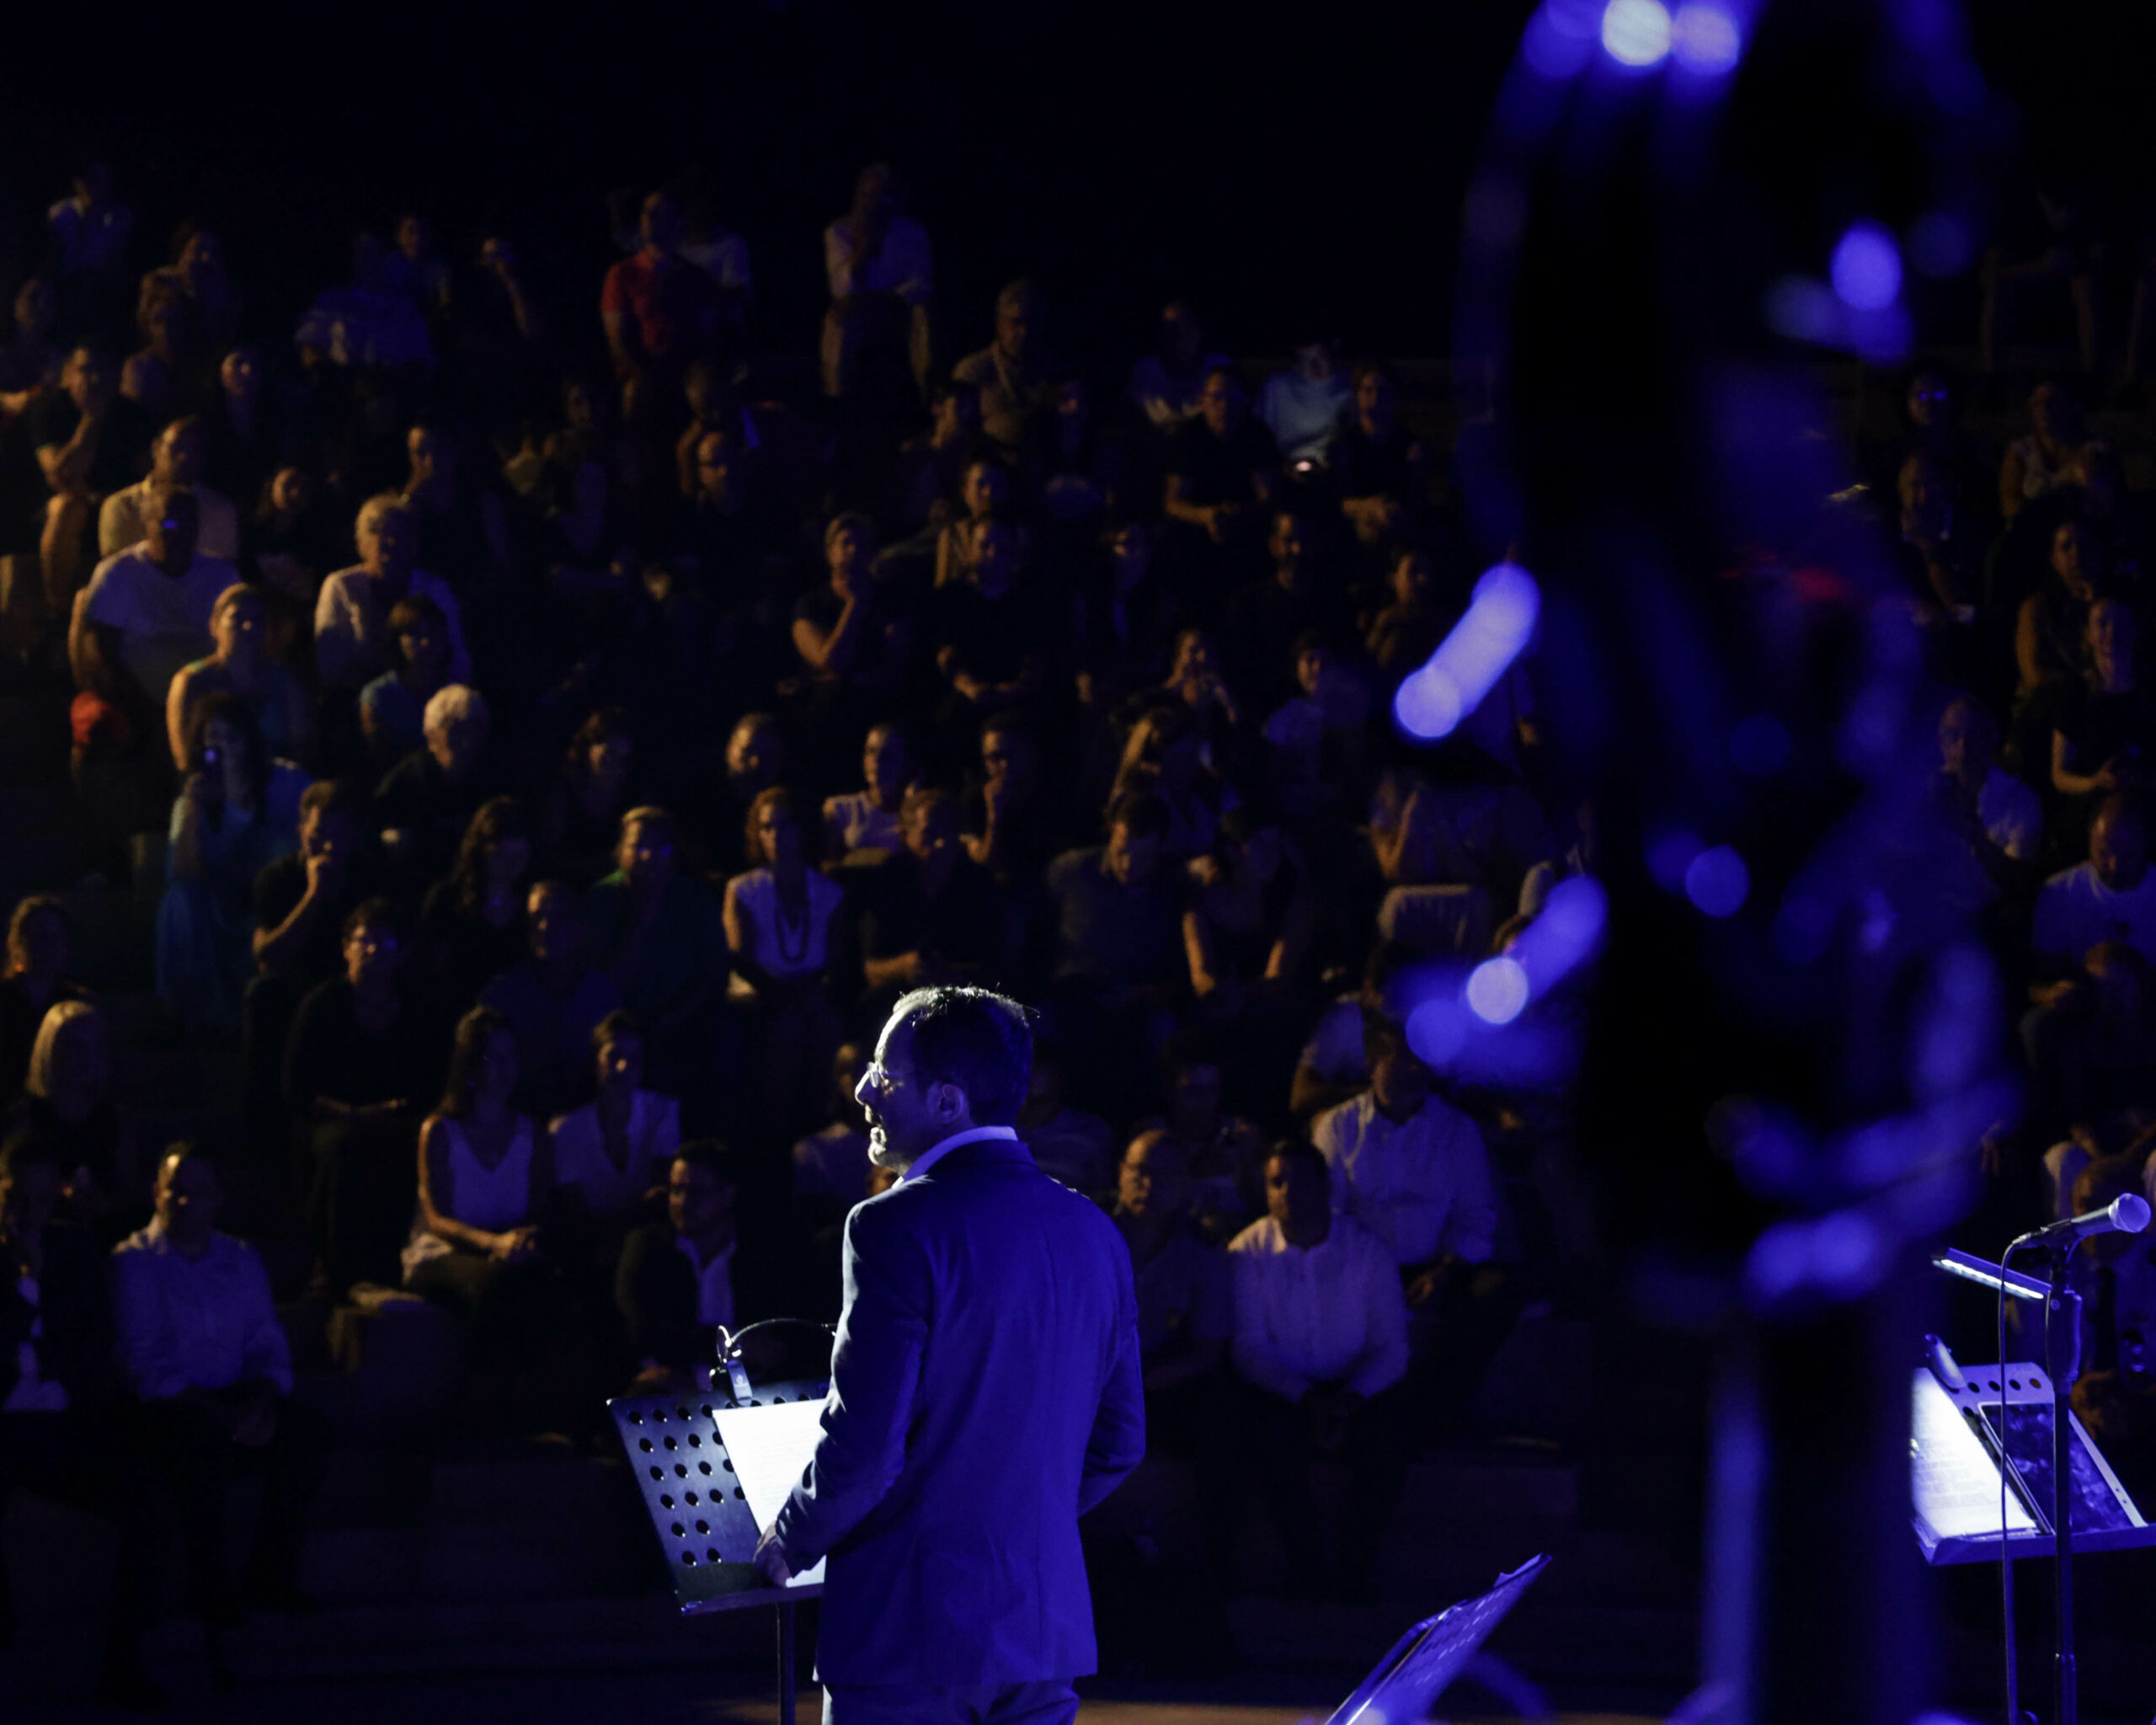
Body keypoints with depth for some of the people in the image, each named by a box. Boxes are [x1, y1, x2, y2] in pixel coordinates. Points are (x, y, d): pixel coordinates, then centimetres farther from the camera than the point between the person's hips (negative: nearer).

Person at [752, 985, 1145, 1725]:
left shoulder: (898, 1229, -15)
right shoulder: (1092, 1233, 8)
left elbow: (864, 1447, -18)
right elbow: (1118, 1442, 14)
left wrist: (790, 1543, -1)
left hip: (909, 1632, -7)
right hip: (1047, 1627, 7)